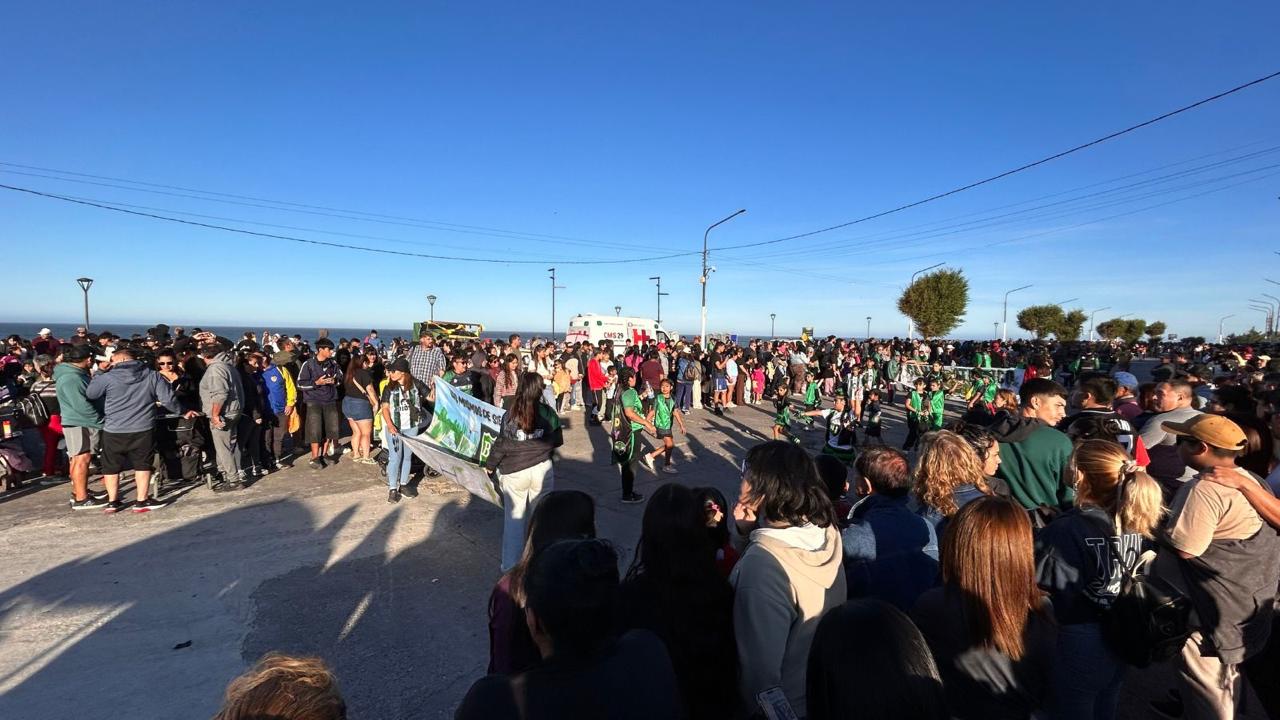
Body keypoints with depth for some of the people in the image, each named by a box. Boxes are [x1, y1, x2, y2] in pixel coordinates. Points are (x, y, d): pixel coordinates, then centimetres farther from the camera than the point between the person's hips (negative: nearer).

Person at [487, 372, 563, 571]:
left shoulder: (510, 415, -12)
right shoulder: (548, 413, -8)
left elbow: (501, 445, -6)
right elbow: (558, 441, 3)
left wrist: (490, 465, 10)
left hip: (514, 472, -1)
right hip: (543, 470, 1)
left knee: (513, 518, 11)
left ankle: (510, 565, 20)